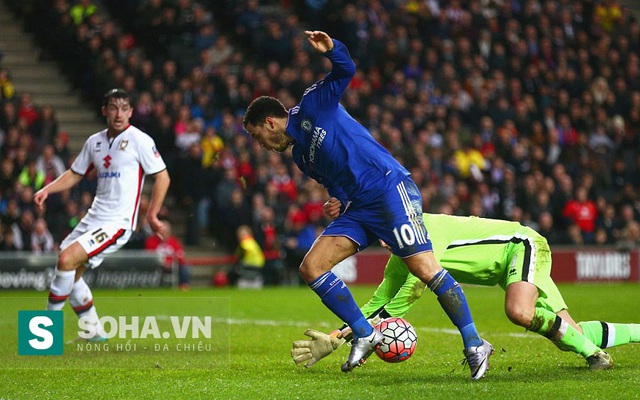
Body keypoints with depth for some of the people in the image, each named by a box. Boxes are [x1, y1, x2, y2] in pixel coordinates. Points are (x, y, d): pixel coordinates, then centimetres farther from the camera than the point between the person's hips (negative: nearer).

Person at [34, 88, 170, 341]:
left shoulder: (138, 140, -7)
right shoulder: (95, 142, 12)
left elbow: (162, 177, -5)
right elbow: (75, 174, 23)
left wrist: (152, 216, -8)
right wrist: (47, 190, 8)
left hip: (118, 222, -8)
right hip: (94, 216, 8)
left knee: (67, 258, -21)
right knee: (70, 273, 7)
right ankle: (94, 330, 23)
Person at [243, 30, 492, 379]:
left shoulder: (312, 107, 4)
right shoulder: (301, 156, 24)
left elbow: (345, 71, -4)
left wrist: (331, 50, -25)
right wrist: (337, 202, 5)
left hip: (389, 187, -9)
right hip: (358, 208, 9)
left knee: (424, 268, -18)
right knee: (311, 268, -3)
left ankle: (474, 345, -13)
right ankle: (364, 334, 2)